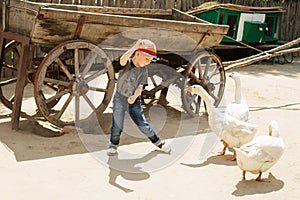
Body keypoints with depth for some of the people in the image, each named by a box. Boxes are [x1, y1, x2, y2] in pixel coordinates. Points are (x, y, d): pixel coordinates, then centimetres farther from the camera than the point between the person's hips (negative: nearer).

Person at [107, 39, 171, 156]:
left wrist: (135, 96, -29)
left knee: (142, 124, 1)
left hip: (134, 101, 1)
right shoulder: (127, 64, -12)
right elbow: (122, 60, -37)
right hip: (119, 98, -1)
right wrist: (135, 47, -45)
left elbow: (140, 86, -10)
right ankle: (113, 144, 25)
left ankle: (158, 142, 17)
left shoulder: (144, 70, -5)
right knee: (117, 124, 3)